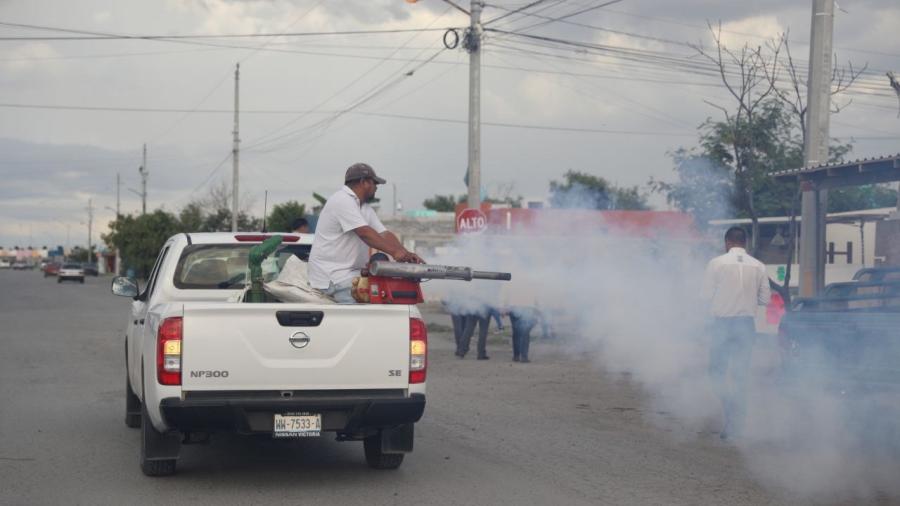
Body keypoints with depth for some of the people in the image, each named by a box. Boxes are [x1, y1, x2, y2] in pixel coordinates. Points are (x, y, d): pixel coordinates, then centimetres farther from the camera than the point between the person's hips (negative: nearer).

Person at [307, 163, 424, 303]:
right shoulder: (342, 201, -12)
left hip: (352, 273, 9)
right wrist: (394, 252, -29)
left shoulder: (365, 208, 18)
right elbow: (365, 233, -22)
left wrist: (405, 254, -9)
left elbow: (384, 234, 8)